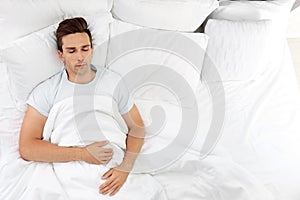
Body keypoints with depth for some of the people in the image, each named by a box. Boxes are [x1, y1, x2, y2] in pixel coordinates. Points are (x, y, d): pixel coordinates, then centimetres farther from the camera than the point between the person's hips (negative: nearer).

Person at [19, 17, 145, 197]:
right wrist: (83, 154, -16)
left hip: (111, 171, 0)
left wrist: (125, 168, -12)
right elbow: (27, 148, -7)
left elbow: (137, 127, 5)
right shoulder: (46, 91, -1)